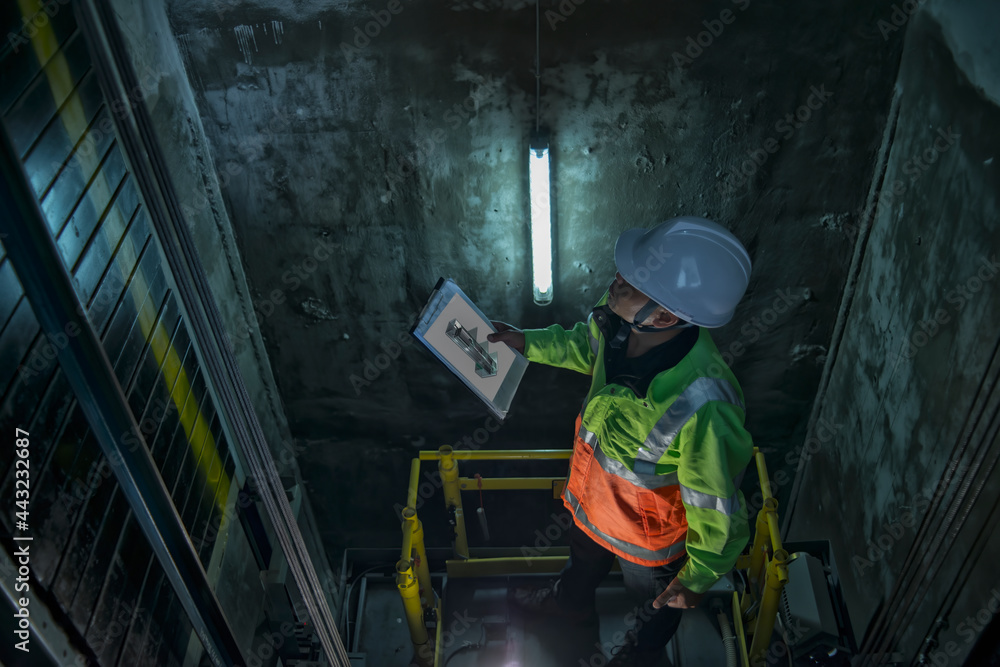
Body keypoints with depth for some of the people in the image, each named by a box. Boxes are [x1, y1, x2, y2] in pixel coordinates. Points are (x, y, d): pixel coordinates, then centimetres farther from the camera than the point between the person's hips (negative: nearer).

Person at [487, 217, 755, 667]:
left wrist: (698, 579, -17)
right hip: (593, 494, 6)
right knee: (584, 551, 38)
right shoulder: (615, 323, -28)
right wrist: (527, 342, -2)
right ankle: (572, 600, 74)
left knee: (653, 594, 31)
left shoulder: (701, 407, -48)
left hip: (648, 532, -5)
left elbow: (719, 512, -31)